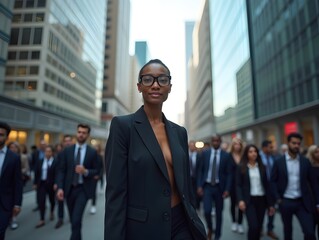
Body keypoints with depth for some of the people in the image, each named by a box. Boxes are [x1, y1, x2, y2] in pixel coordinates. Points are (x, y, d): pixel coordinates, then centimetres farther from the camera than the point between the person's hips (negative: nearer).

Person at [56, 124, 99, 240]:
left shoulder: (92, 152, -4)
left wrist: (86, 171, -20)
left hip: (83, 189, -3)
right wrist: (60, 187, -10)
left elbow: (96, 171, 0)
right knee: (73, 220, 16)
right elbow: (61, 170, 0)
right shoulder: (67, 150, 2)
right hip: (69, 189, 3)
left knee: (76, 220, -9)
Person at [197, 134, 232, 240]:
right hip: (207, 186, 0)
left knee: (219, 213, 10)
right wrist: (199, 186, -5)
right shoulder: (205, 153, -1)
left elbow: (228, 174, -1)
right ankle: (210, 229, 24)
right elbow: (200, 170, 2)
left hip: (219, 187, 0)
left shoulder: (226, 155, -3)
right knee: (207, 211, -8)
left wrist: (227, 189, -7)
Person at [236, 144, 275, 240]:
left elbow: (267, 185, 8)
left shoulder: (262, 167, 7)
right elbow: (238, 185, -4)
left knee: (259, 227, 9)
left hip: (261, 200, 3)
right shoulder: (241, 167, -3)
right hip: (249, 200, -3)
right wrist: (240, 200, -17)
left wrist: (271, 203, 7)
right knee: (253, 226, -13)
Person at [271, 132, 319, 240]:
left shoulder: (305, 162, 1)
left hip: (302, 203, 1)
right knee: (287, 231, 15)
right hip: (285, 202, -1)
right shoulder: (278, 162, -5)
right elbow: (273, 181, -1)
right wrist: (278, 198, -8)